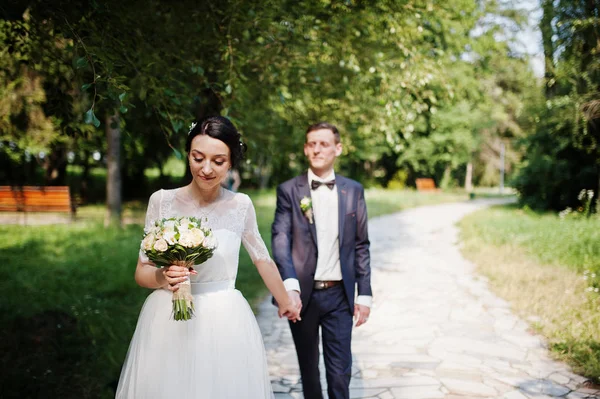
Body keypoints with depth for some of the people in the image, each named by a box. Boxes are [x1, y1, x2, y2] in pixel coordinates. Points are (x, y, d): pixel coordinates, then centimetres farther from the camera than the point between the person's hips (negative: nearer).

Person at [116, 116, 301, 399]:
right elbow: (142, 271, 0)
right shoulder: (162, 200, -6)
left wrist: (285, 301, 23)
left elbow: (261, 258, 12)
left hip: (225, 324, 0)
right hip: (167, 323, 0)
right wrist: (162, 278, -21)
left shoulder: (241, 205, -4)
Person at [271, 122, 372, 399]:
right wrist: (289, 286, -26)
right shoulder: (288, 190, -1)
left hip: (339, 295, 1)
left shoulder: (353, 191, 4)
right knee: (308, 366, 17)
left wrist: (364, 294, 2)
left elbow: (361, 246, 6)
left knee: (340, 371, 3)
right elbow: (280, 240, -11)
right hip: (303, 294, 0)